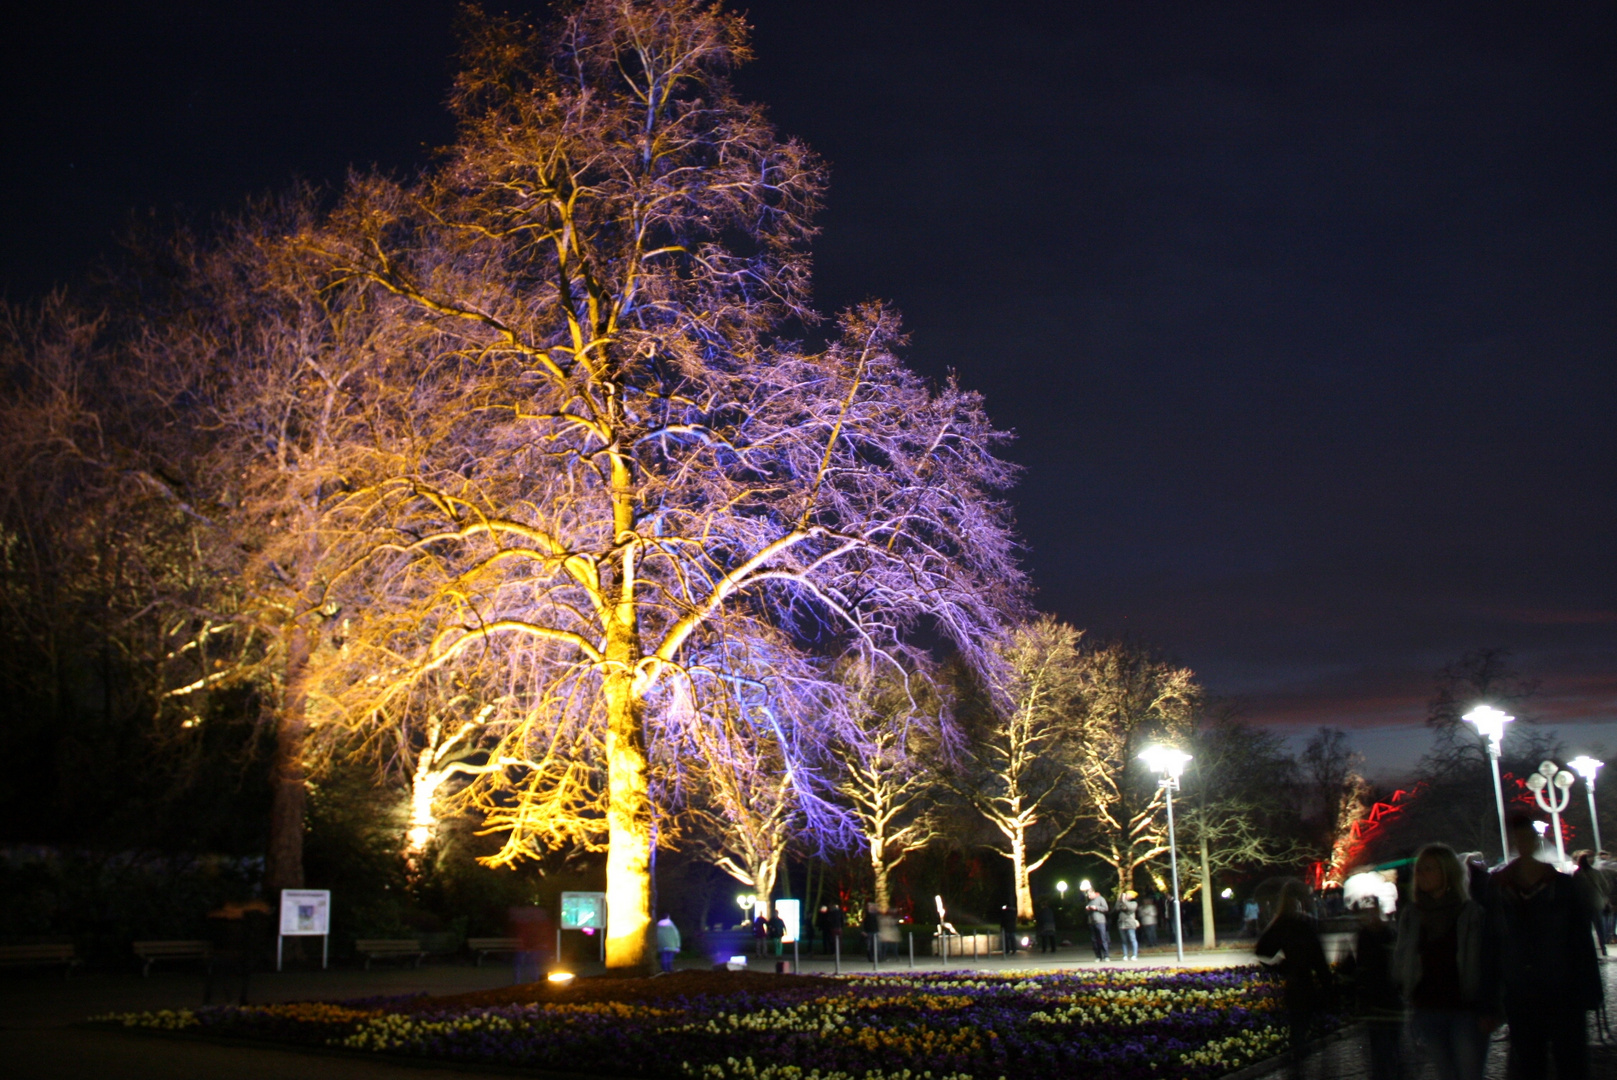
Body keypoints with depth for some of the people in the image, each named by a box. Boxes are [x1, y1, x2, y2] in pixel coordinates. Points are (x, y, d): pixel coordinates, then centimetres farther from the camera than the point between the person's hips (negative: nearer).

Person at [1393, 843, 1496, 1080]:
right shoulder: (1411, 915, 10)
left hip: (1466, 1009, -4)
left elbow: (1487, 965, -3)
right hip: (1428, 1009, 4)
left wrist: (1489, 1011, -8)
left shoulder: (1472, 914, -1)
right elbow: (1401, 963, 12)